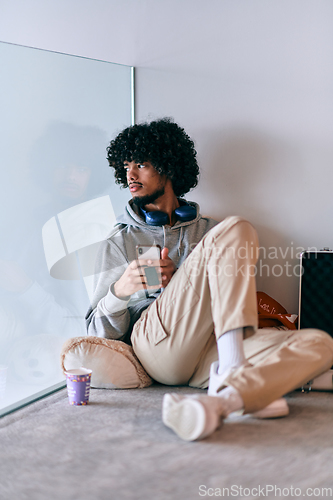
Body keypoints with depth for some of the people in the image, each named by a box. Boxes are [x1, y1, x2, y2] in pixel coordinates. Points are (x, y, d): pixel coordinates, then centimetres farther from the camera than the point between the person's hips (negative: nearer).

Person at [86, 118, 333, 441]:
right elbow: (100, 334, 12)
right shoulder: (119, 242, 21)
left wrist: (180, 282, -1)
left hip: (210, 352, 3)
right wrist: (120, 290, -11)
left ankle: (220, 400, -49)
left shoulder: (208, 231, 27)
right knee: (235, 230, -21)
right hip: (154, 340, -3)